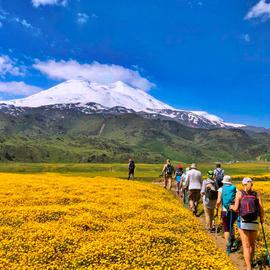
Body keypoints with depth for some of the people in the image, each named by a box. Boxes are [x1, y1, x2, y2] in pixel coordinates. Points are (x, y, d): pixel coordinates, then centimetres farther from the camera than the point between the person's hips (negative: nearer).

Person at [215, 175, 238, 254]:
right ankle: (233, 242, 19)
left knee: (226, 229, 12)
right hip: (234, 211, 2)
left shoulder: (221, 189, -1)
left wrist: (216, 209, 3)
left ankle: (228, 245, 3)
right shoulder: (235, 189, 4)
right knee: (231, 225, 27)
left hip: (225, 211, -2)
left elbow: (219, 201, -11)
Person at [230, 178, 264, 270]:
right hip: (254, 223, 3)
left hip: (243, 222, -2)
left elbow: (236, 208, -7)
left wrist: (231, 207, 15)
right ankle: (250, 262, 39)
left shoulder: (239, 193, -1)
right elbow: (261, 210, 0)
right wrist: (262, 219, 19)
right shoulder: (257, 194, 4)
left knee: (246, 246, 2)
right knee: (252, 244, 22)